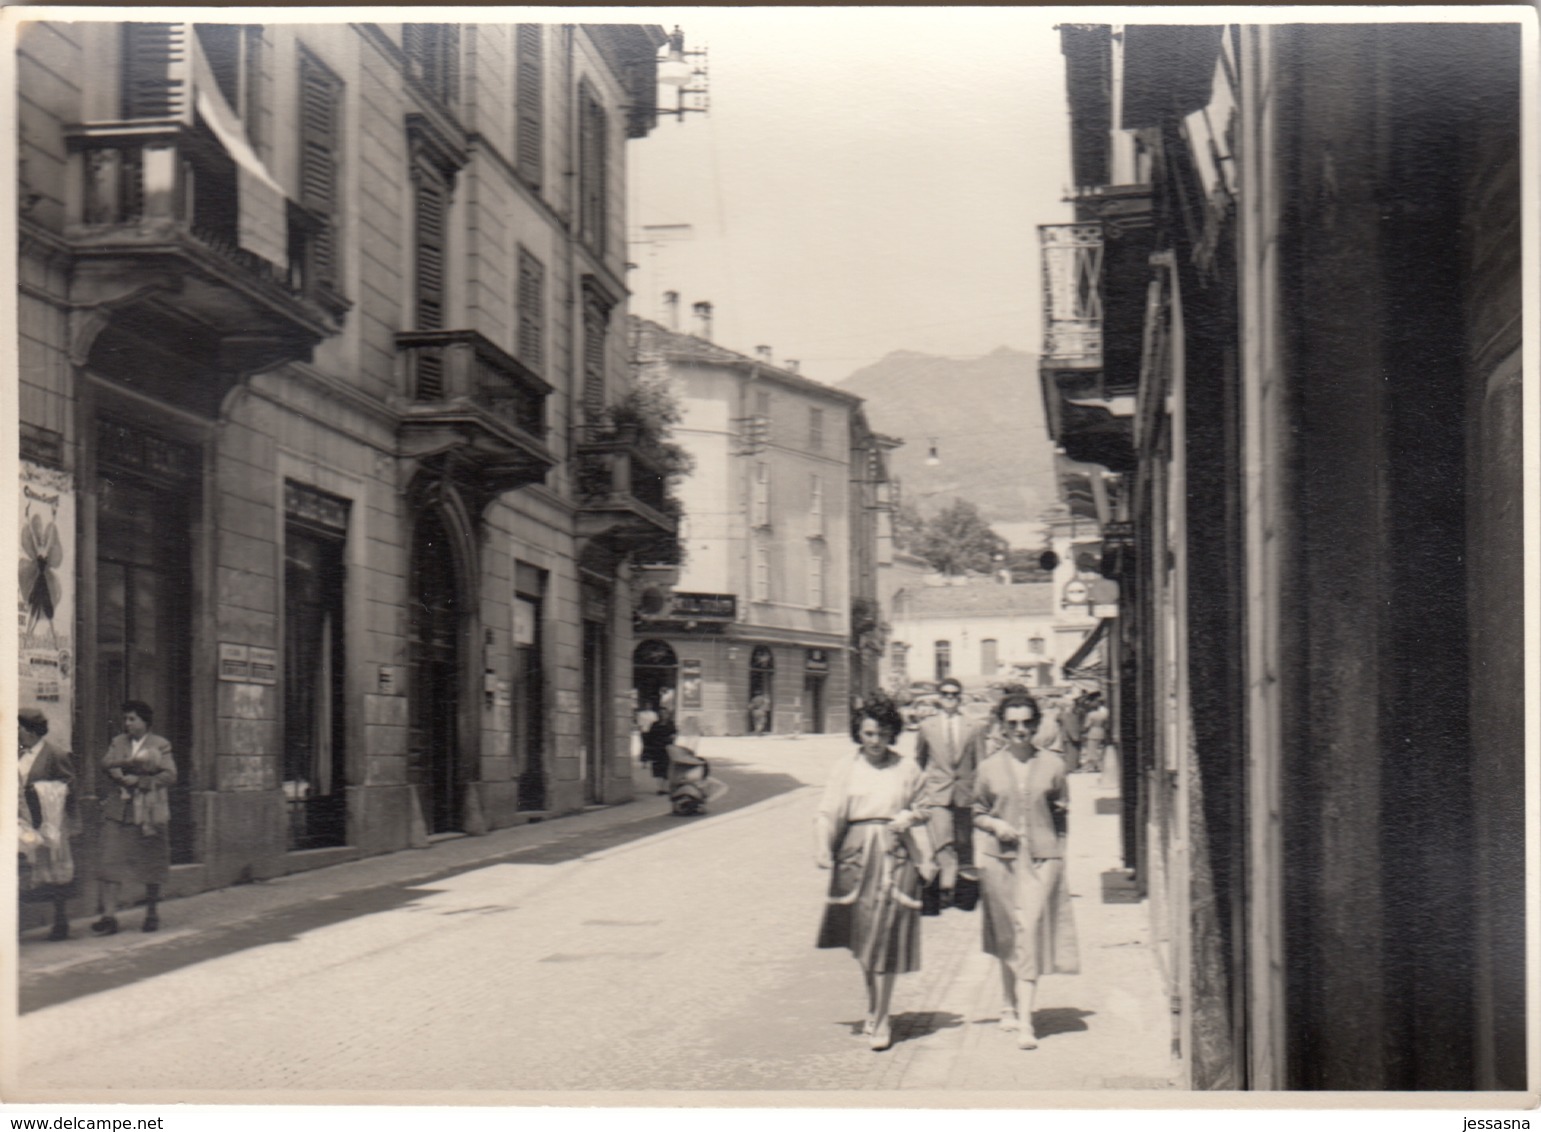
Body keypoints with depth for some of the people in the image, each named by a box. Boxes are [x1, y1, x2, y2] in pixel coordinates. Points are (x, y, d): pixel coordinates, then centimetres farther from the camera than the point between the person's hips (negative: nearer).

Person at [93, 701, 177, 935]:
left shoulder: (160, 745, 4)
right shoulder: (117, 743, 14)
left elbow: (169, 775, -5)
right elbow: (106, 764, -2)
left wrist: (139, 781, -14)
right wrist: (131, 763, -18)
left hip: (149, 812, -2)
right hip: (118, 812, 2)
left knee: (151, 865, 6)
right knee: (111, 863, -9)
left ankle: (152, 913, 20)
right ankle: (109, 915, -12)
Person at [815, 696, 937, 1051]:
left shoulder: (908, 769, 4)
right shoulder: (846, 768, 4)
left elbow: (924, 809, 16)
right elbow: (828, 812, -1)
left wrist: (909, 817, -6)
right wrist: (823, 848, -15)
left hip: (897, 853, -1)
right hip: (856, 855, 1)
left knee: (886, 938, -6)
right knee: (862, 938, 7)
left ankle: (880, 1020, 1)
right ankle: (874, 1007, 29)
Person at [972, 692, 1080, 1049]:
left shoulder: (1053, 764, 5)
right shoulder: (989, 768, 5)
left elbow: (1061, 814, 13)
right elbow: (976, 814, 11)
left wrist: (1059, 854, 6)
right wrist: (994, 824, -9)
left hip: (1041, 859, -1)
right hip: (1000, 858, 1)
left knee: (1030, 932, -10)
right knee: (1007, 937, 10)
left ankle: (1024, 1022, -12)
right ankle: (1009, 1006, 28)